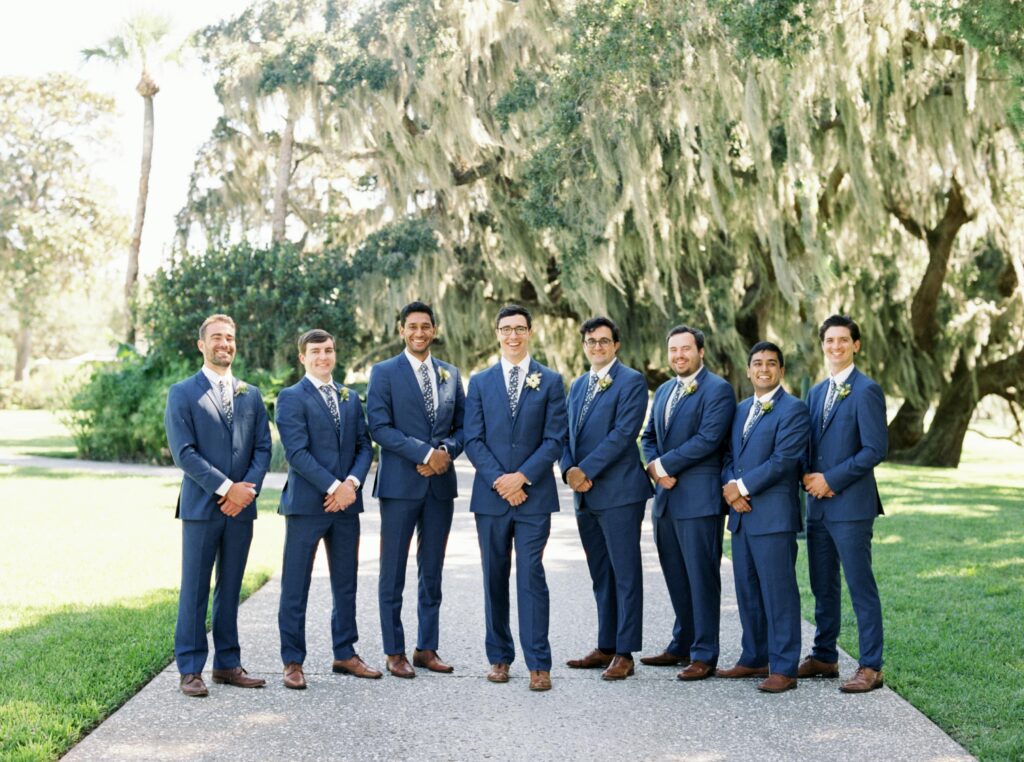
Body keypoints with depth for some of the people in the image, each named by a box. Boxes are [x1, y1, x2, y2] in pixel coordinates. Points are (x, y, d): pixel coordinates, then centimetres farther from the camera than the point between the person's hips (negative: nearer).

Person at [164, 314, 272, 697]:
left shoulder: (251, 395, 14)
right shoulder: (182, 393, 0)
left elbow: (263, 448, 9)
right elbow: (184, 452, -9)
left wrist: (248, 489, -8)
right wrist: (226, 488, -15)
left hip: (241, 507, 4)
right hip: (201, 507, -4)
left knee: (230, 589, 10)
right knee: (195, 590, -1)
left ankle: (228, 664, 17)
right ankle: (190, 669, 5)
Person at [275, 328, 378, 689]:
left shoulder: (351, 398, 15)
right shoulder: (292, 398, -3)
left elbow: (364, 445, 10)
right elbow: (297, 452, -13)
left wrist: (352, 482, -7)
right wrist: (333, 487, -17)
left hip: (346, 502, 6)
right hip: (307, 503, -6)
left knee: (346, 584, 12)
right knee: (295, 586, 0)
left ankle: (345, 653, 23)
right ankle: (293, 662, 8)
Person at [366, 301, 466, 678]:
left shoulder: (450, 374, 13)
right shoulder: (384, 372, -1)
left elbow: (461, 425, 13)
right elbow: (379, 426, -10)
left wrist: (447, 450, -8)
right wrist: (424, 453, -16)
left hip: (441, 481, 4)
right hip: (401, 483, -4)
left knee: (432, 572, 10)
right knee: (393, 573, 1)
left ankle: (427, 648, 19)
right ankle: (395, 653, 9)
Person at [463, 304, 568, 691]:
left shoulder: (550, 381, 4)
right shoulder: (480, 382, 9)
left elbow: (554, 439, -2)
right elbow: (473, 440, 3)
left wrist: (521, 477, -12)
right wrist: (499, 480, -10)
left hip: (533, 495, -2)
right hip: (490, 496, 2)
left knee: (531, 577, -6)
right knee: (495, 579, 8)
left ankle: (538, 664, -3)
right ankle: (500, 657, 18)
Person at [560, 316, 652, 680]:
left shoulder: (631, 382, -6)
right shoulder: (578, 385, 18)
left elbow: (623, 433, -15)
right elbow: (567, 434, 16)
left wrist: (585, 470, -16)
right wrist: (569, 470, -3)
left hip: (618, 491, -7)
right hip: (585, 494, 8)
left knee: (625, 574, -3)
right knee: (601, 576, 13)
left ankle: (624, 653, 0)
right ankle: (606, 647, 20)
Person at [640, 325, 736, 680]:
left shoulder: (717, 389, -8)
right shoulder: (664, 391, 18)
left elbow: (708, 438, -18)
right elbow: (649, 436, 20)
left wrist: (665, 465, -13)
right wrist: (655, 468, 0)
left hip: (699, 499, -8)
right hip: (666, 497, 8)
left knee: (702, 577, -3)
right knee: (676, 577, 15)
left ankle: (704, 655, 3)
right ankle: (682, 645, 26)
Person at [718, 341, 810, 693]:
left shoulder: (793, 410, -6)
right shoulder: (741, 409, 18)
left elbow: (782, 461, -16)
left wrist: (742, 487, -13)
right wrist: (729, 486, -3)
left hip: (774, 516, -8)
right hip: (742, 515, 8)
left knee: (778, 591, -4)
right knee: (747, 590, 13)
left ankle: (784, 668, 1)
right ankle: (754, 658, 24)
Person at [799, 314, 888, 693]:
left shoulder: (867, 391, -8)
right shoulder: (816, 392, 15)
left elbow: (875, 449, -14)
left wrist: (831, 479, -14)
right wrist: (809, 477, -1)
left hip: (851, 505, -7)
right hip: (818, 505, 8)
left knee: (860, 587, -3)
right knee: (823, 587, 14)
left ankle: (870, 667, 3)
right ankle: (824, 657, 24)